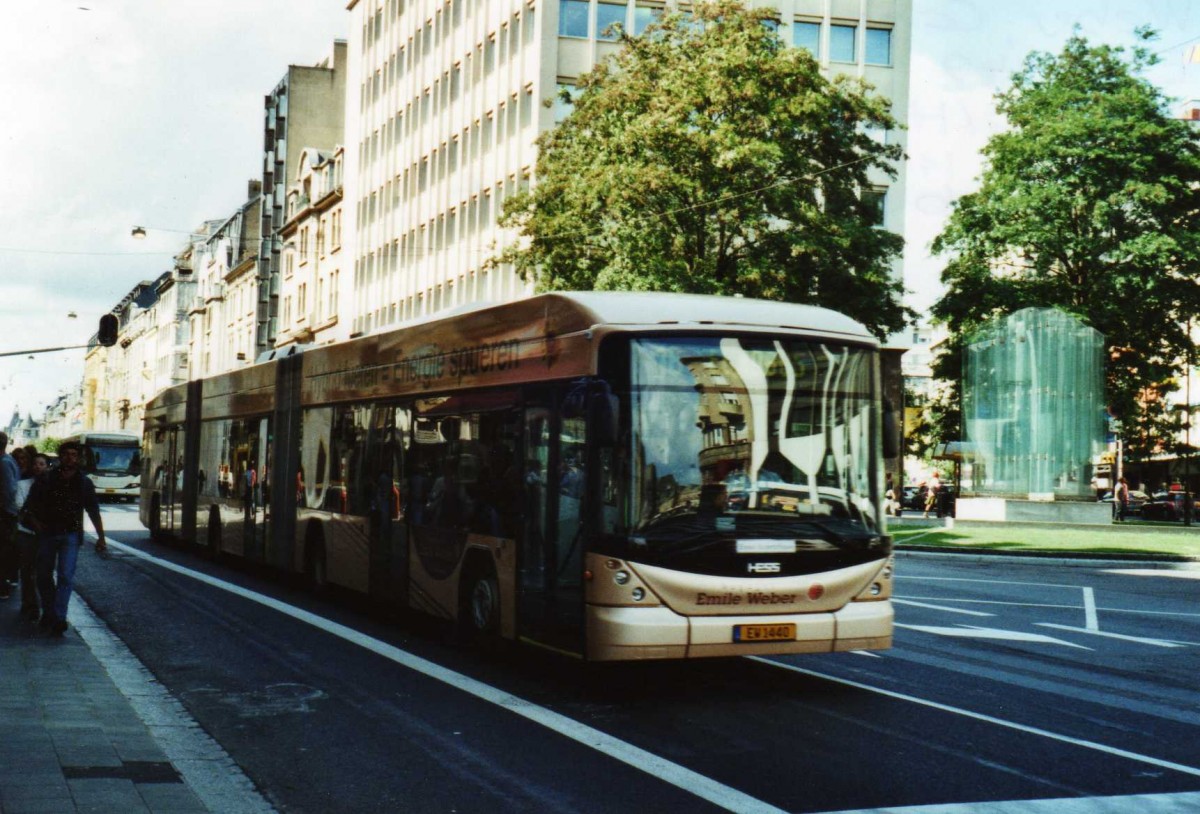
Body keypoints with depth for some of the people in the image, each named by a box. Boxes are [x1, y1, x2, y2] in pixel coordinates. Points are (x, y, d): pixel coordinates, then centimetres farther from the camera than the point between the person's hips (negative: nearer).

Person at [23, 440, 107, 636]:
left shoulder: (84, 483, 3)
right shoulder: (46, 480, -1)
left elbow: (94, 512, 8)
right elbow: (30, 506, 6)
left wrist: (101, 538, 5)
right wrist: (35, 522, -11)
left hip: (71, 534, -1)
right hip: (47, 533, 1)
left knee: (66, 576, -12)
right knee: (44, 576, 7)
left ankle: (59, 618, -16)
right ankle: (48, 612, 23)